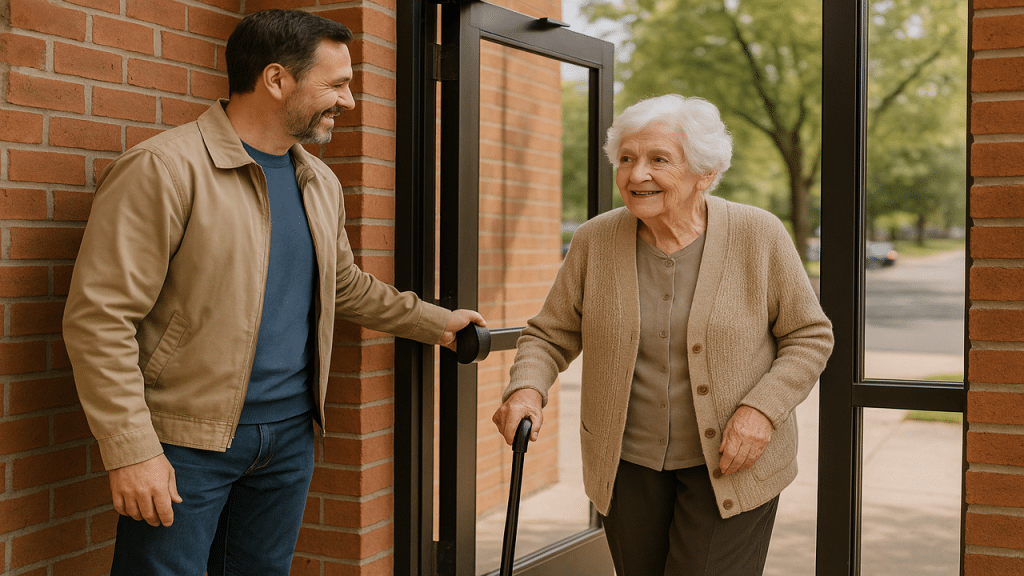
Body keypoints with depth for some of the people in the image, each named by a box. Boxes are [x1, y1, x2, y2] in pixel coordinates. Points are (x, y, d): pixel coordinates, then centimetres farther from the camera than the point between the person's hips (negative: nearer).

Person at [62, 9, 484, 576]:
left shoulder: (320, 183, 10)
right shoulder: (163, 168, -14)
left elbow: (345, 286, 27)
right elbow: (99, 318, -17)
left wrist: (437, 322, 28)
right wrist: (132, 451, -21)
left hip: (290, 435, 7)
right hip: (186, 441, -7)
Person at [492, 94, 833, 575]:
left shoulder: (759, 237, -10)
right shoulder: (594, 241, -5)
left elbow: (809, 337, -3)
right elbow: (550, 336, 2)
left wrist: (763, 409, -17)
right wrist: (526, 390, -18)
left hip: (731, 462, -2)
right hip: (628, 462, 3)